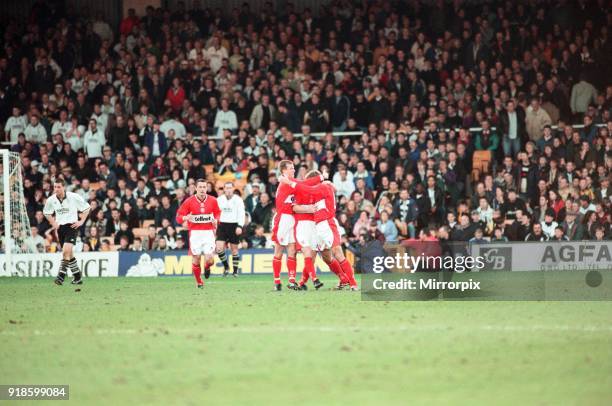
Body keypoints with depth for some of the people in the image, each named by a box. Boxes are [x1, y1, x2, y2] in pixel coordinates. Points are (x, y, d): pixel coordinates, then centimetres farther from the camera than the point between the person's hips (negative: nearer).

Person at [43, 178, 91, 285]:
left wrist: (81, 221, -4)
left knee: (66, 250, -22)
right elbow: (47, 212, 20)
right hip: (60, 227, 5)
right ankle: (77, 277, 23)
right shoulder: (51, 200, 0)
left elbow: (87, 207, 2)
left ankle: (61, 276, -22)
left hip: (72, 225, -5)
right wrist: (53, 223, 7)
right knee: (69, 253, 11)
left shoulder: (73, 197, -10)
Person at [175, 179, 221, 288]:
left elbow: (218, 213, 17)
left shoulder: (213, 200, 2)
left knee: (209, 259, -11)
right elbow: (179, 216, -1)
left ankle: (207, 267, 27)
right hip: (195, 233, 0)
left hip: (208, 232, 1)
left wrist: (216, 220, -5)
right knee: (196, 259, -2)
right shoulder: (189, 201, -4)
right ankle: (199, 282, 21)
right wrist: (186, 218, -23)